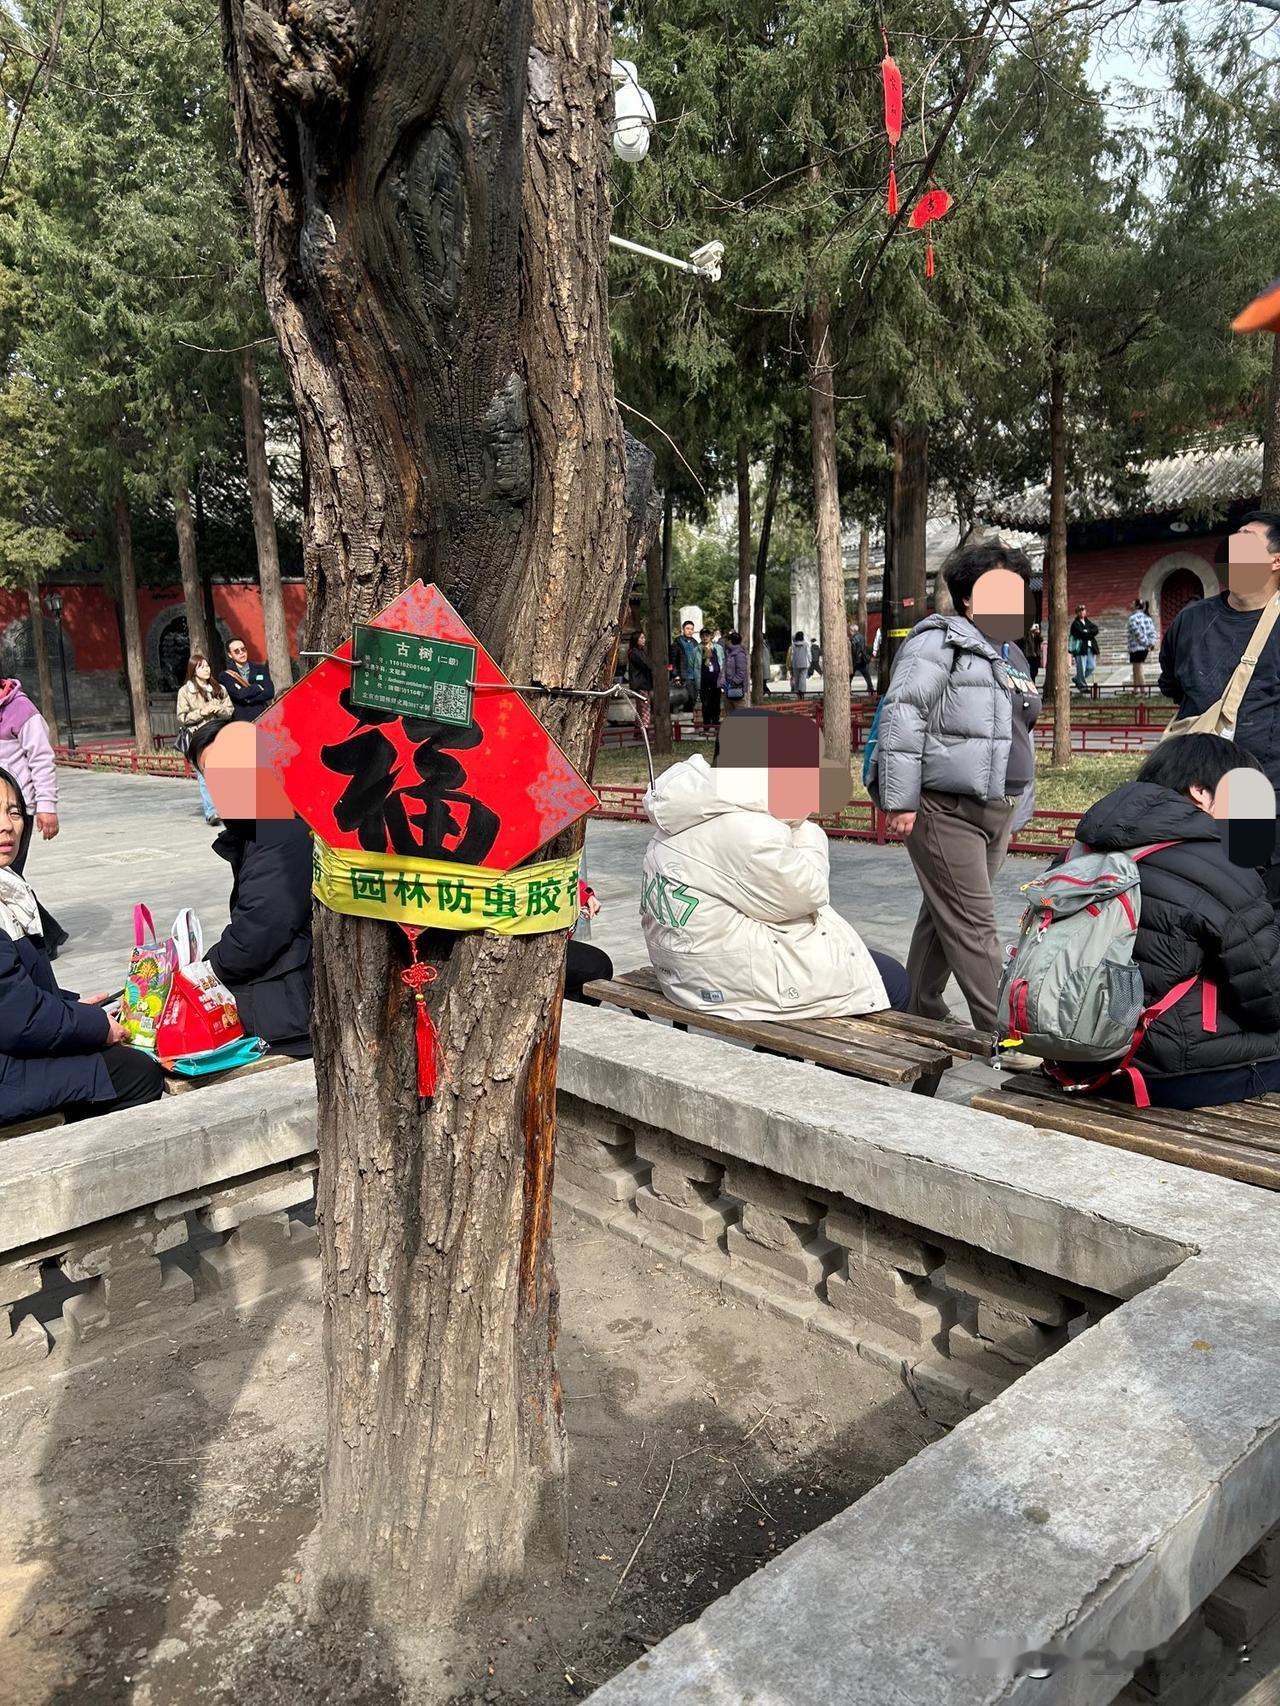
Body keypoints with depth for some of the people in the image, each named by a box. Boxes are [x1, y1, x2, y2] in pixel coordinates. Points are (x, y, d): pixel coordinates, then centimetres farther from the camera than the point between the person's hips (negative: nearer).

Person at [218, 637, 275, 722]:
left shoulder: (261, 669, 16)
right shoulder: (226, 676, 7)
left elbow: (270, 692, 4)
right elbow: (237, 694, -10)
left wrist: (247, 699, -5)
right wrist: (258, 687, 1)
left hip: (262, 717, 2)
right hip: (241, 720, -2)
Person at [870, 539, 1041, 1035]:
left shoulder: (1012, 656, 20)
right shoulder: (940, 641, -8)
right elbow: (901, 717, -16)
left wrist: (1014, 806, 25)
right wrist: (899, 800, -21)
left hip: (997, 811, 9)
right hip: (945, 808, -8)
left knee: (945, 915, 15)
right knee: (973, 924, -6)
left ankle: (919, 1012, 27)